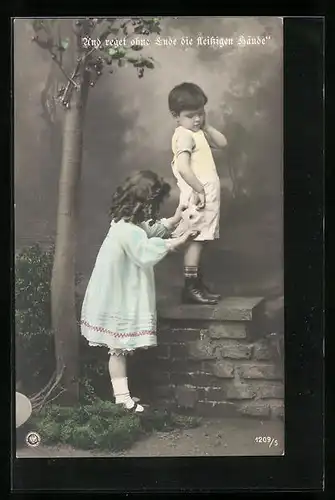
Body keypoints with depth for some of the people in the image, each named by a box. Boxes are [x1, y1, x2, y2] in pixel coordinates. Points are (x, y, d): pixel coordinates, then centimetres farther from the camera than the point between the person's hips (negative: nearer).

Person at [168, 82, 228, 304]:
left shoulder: (198, 133, 16)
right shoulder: (185, 136, -14)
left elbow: (222, 142, 19)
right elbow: (184, 168, -26)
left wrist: (206, 125, 10)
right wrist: (199, 190, -25)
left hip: (208, 196, 10)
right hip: (198, 197, -10)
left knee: (199, 241, 12)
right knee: (196, 240, -7)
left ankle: (199, 285, 19)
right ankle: (190, 288, -3)